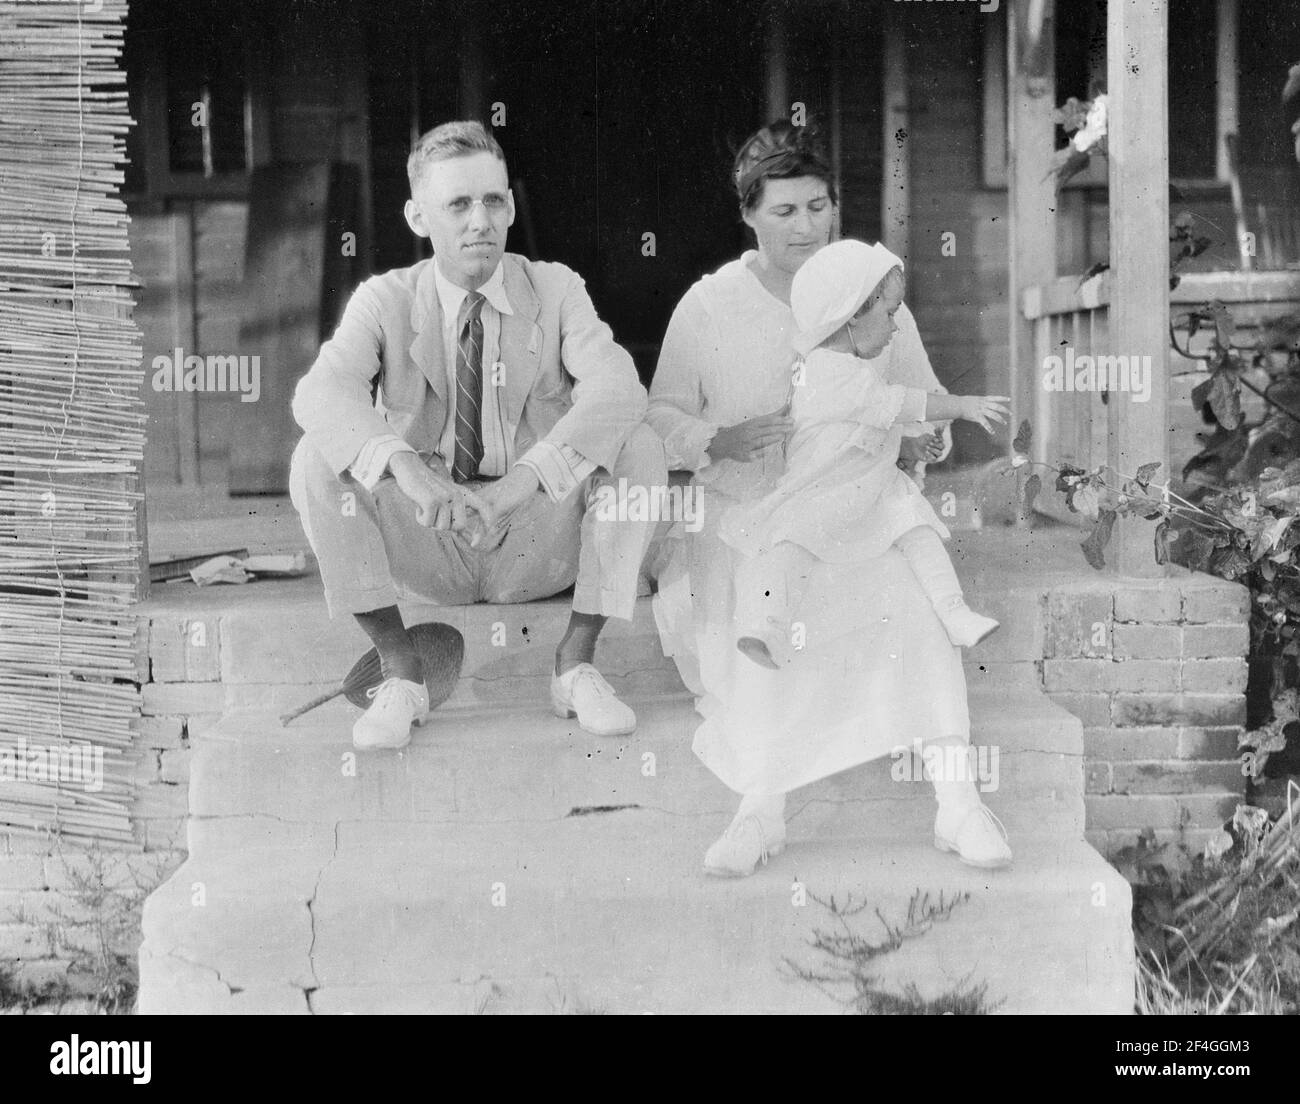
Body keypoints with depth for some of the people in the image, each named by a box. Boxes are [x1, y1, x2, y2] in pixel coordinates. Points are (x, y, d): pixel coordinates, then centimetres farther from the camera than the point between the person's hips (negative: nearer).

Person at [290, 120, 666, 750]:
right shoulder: (386, 302, -4)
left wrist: (524, 479, -39)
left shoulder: (555, 290, -4)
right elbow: (320, 394, -25)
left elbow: (617, 388, -23)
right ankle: (399, 671, -13)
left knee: (638, 447, -24)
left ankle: (576, 663, -13)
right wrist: (407, 467, -45)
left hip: (538, 548, 0)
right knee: (319, 460, -24)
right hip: (429, 547, 0)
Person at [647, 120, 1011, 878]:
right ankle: (762, 804, -18)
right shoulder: (708, 306, 4)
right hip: (742, 510, 0)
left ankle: (956, 797, -22)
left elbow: (926, 404, 16)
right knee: (738, 607, -29)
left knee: (913, 584, -27)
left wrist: (923, 439, -8)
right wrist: (720, 439, -16)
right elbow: (664, 417, 5)